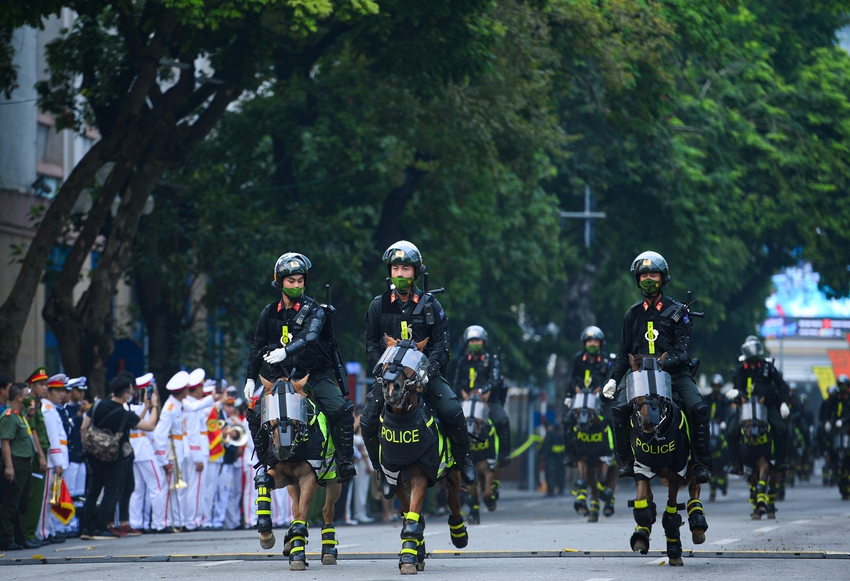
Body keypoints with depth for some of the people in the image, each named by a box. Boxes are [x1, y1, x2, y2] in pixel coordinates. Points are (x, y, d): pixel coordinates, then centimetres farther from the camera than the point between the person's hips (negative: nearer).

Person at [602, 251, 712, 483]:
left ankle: (701, 464, -18)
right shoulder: (633, 314, 18)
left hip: (674, 371, -2)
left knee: (699, 409, -26)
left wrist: (666, 362, -23)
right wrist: (614, 378, 7)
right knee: (619, 410, -26)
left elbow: (683, 348, -3)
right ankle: (626, 460, -14)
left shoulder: (678, 311, 8)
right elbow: (625, 350, 21)